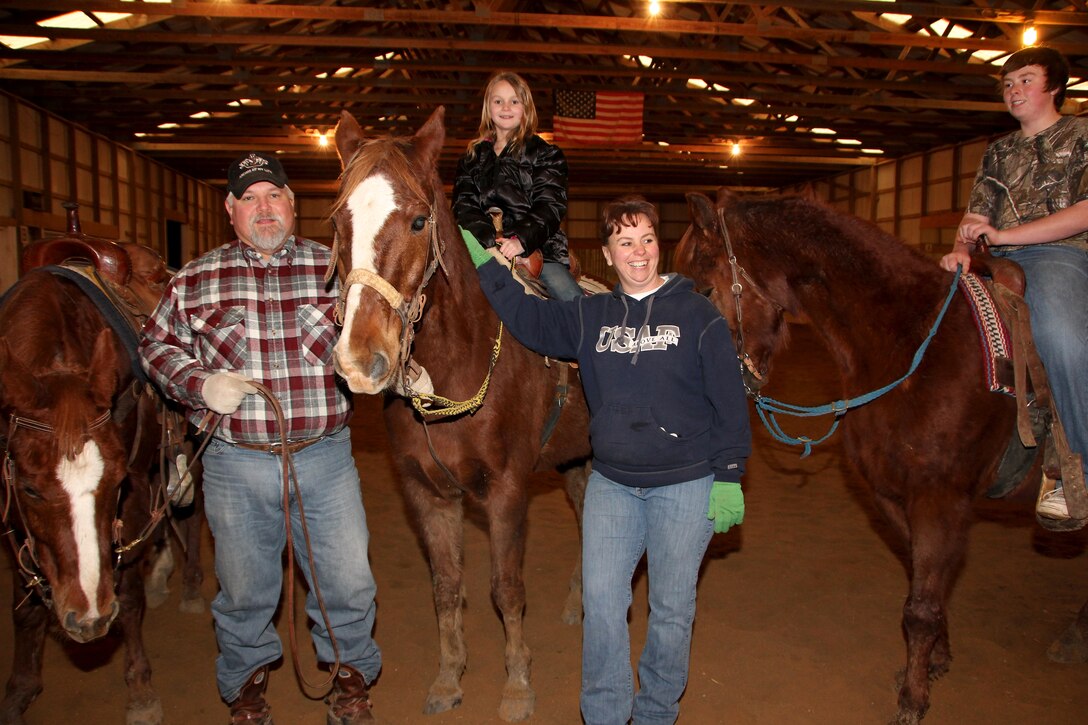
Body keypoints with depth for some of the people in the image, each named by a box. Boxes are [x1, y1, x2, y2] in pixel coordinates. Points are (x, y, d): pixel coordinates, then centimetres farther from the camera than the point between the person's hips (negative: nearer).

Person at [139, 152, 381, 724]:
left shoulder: (334, 268, 2)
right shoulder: (195, 280, 2)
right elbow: (156, 346, 8)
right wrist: (199, 383, -9)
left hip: (325, 456, 0)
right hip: (236, 463, 1)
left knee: (348, 582, 9)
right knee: (244, 591, 17)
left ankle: (350, 672, 36)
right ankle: (247, 679, 44)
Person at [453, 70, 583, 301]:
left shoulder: (546, 154, 11)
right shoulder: (473, 157, 19)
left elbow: (550, 206, -2)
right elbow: (463, 206, 6)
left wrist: (522, 241, -20)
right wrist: (490, 240, -14)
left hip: (536, 246, -2)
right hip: (485, 248, 2)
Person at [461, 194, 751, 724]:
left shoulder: (697, 314, -5)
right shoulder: (589, 316, 6)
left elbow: (729, 402, -5)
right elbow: (529, 319, 5)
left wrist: (728, 479, -7)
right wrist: (485, 264, 1)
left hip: (685, 486, -2)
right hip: (610, 484, 3)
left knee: (672, 610, 10)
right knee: (600, 600, 3)